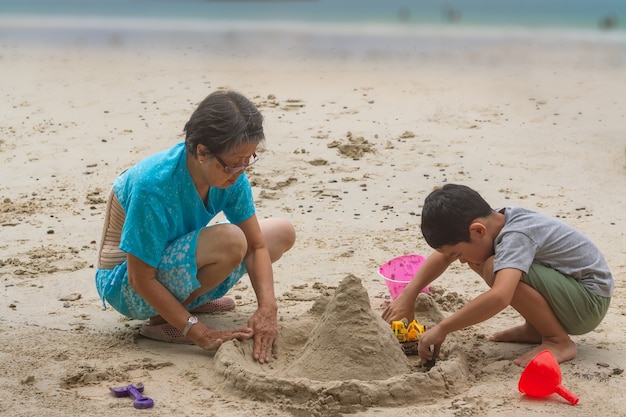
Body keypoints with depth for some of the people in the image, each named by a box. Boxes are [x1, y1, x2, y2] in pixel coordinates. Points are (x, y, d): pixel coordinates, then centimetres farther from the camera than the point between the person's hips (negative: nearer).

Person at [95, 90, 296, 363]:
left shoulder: (231, 174, -13)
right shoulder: (153, 186, -34)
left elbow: (257, 245, -9)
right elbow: (141, 279, -29)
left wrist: (267, 308, -25)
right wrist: (199, 332, -30)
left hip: (177, 268, 8)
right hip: (126, 285, -8)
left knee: (283, 232, 2)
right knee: (229, 240, -33)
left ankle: (187, 300, 7)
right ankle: (160, 321, -12)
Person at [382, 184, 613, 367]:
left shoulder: (516, 237, -29)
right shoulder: (495, 221, -4)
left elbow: (499, 297, -45)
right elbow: (442, 256, 9)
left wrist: (442, 329, -37)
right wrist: (408, 295, -1)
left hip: (591, 302, -9)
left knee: (494, 268, -28)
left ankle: (559, 341, -14)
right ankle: (536, 329, 9)